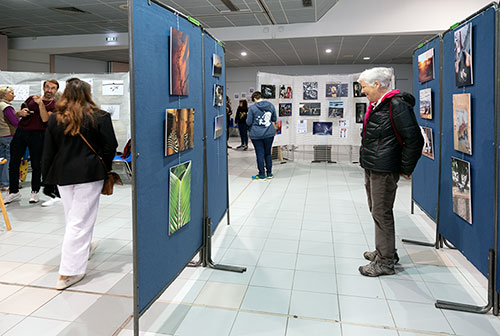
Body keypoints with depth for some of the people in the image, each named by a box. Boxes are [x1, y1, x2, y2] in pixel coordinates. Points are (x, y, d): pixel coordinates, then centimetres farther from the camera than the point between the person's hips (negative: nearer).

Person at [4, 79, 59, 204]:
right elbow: (17, 113, 19)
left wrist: (40, 103, -18)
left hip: (37, 135, -4)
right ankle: (13, 192, 16)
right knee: (13, 163, 4)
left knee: (36, 165, 1)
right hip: (21, 132, 4)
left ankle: (35, 192, 16)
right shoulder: (31, 98, 16)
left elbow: (45, 119, -14)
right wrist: (20, 112, -3)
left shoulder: (54, 105, 3)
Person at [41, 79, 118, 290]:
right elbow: (110, 146, -5)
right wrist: (104, 168, 10)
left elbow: (48, 152, 7)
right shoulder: (99, 117, -5)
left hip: (62, 175, 4)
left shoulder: (55, 119, 6)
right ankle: (68, 272, 0)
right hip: (89, 174, -4)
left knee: (73, 218, 19)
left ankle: (82, 250, 36)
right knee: (80, 222, -2)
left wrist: (47, 177, 16)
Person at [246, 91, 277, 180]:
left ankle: (262, 175, 12)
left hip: (257, 134, -4)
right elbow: (274, 119, 11)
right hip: (269, 133, 4)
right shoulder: (271, 105, 2)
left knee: (260, 154, 4)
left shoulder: (252, 108, -11)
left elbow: (248, 122, -7)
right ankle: (269, 173, 22)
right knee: (268, 153, 15)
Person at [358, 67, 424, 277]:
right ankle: (385, 252, 34)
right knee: (377, 211, 18)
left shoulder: (397, 105, -15)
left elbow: (414, 139, -16)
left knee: (381, 213, -2)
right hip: (371, 168, 10)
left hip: (384, 170, -10)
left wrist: (406, 169, -11)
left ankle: (385, 262, 11)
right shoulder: (376, 106, 14)